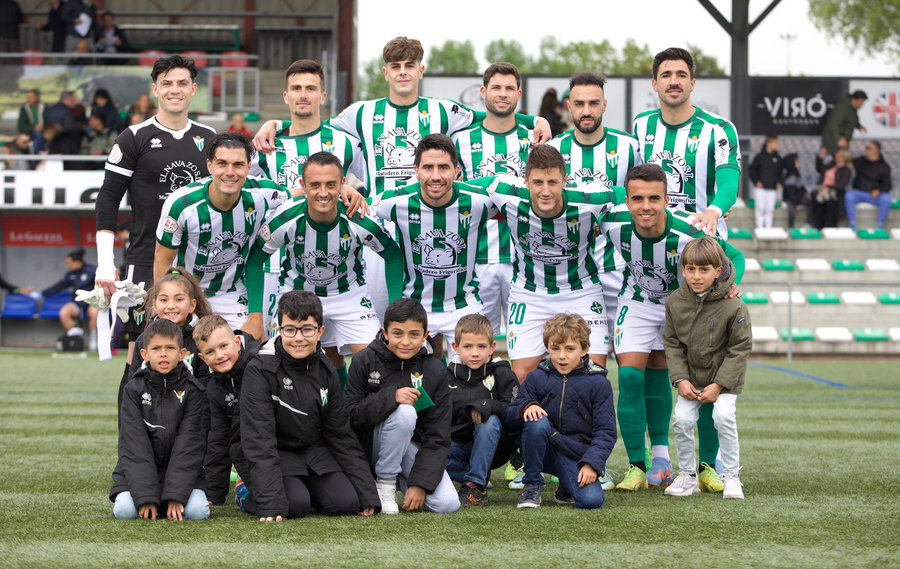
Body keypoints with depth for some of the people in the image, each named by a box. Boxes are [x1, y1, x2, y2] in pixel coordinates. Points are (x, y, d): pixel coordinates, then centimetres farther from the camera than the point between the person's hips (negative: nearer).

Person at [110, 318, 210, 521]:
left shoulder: (192, 391, -3)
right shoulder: (134, 390, -3)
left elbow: (188, 446, -10)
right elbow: (135, 446, -10)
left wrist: (176, 496, -21)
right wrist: (146, 497, -22)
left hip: (182, 472, 0)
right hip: (138, 473, 0)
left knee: (198, 511, -26)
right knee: (124, 510, -25)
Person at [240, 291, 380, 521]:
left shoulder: (325, 372, -1)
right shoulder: (260, 371, -19)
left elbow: (341, 434, 4)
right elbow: (259, 438, -24)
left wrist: (368, 494, -1)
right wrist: (271, 503, -33)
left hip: (315, 451, 5)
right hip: (276, 456, -5)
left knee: (346, 502, -16)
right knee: (296, 505, -28)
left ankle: (304, 487, 15)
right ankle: (249, 493, 3)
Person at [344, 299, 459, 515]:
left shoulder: (435, 372, -6)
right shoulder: (365, 361, -10)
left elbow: (438, 438, -8)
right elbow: (350, 417, -14)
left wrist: (420, 484, -19)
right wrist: (390, 397, -29)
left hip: (413, 445, 3)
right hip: (371, 446, -3)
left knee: (447, 504, -20)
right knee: (404, 411, -33)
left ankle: (404, 481, 11)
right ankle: (384, 483, -15)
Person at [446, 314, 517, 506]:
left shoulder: (501, 373, -5)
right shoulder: (450, 375, 5)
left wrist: (487, 406, -32)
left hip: (493, 447, -2)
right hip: (460, 444, 2)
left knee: (490, 422, -35)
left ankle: (475, 486, -27)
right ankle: (481, 477, -9)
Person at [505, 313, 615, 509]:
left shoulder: (598, 383, 0)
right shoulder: (537, 378, 5)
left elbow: (605, 432, -3)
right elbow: (510, 415, 3)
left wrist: (592, 464, -18)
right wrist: (526, 407, -21)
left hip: (576, 456, -1)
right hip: (542, 450, 1)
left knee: (592, 499, -27)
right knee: (537, 421, -32)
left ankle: (567, 489, 13)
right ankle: (532, 486, -12)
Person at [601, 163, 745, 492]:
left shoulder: (688, 234, -36)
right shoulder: (613, 222, -28)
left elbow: (735, 257, -20)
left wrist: (730, 285, -35)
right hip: (638, 302, 2)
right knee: (630, 376, -10)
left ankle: (708, 467, 6)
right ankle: (637, 468, 0)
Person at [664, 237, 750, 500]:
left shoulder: (733, 306, -18)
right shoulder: (675, 303, -8)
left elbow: (740, 349, -12)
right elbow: (672, 344, 1)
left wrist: (719, 384, -17)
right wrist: (680, 379, -11)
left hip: (724, 379, -3)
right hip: (690, 377, 3)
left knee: (723, 415, -23)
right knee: (681, 419, -14)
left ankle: (731, 476, -6)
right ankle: (687, 476, 6)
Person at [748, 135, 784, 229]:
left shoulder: (777, 158, 6)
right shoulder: (760, 156, -4)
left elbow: (781, 172, 18)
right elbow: (752, 170, 1)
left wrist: (780, 182, 5)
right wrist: (756, 182, -8)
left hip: (772, 189, 3)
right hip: (760, 188, -3)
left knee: (770, 210, 3)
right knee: (760, 209, -4)